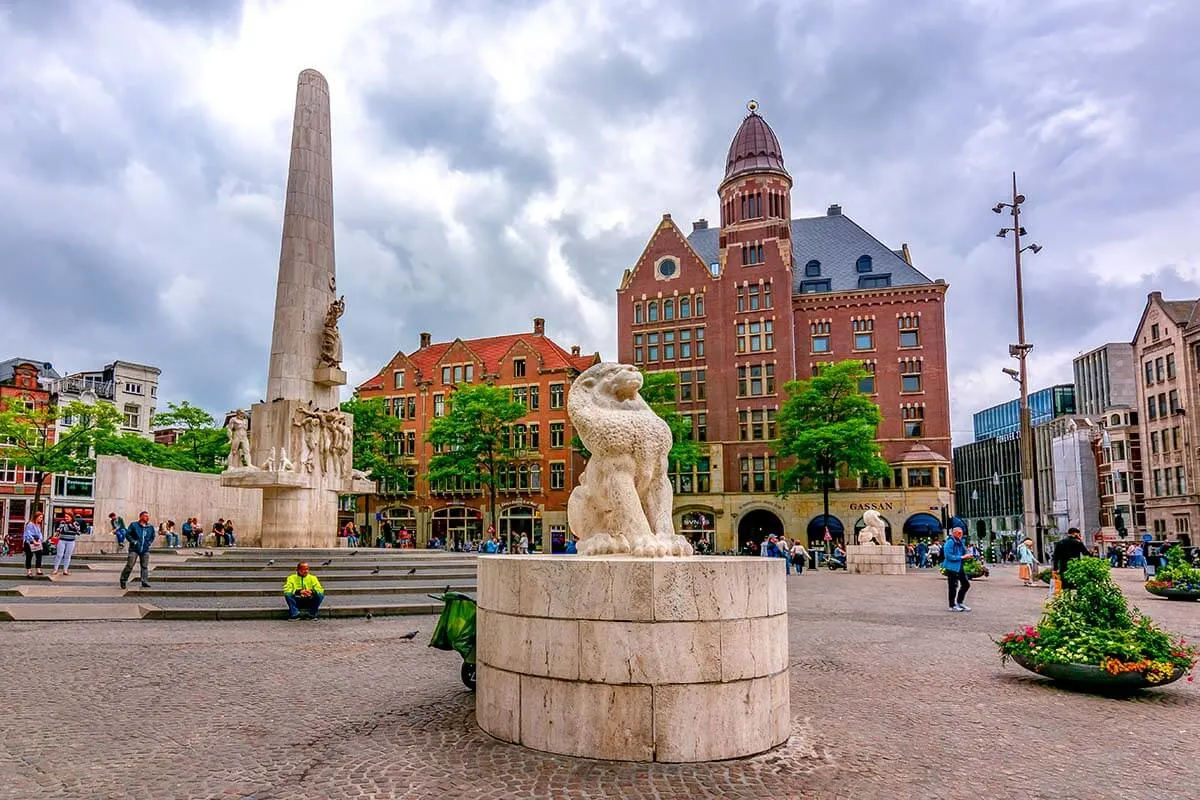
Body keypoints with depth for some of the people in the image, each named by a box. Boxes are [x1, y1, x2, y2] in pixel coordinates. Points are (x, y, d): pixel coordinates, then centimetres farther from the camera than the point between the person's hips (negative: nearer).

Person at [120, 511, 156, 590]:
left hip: (145, 550, 3)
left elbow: (152, 537, 23)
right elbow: (127, 534, 0)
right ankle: (123, 580, 13)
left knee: (145, 566, 0)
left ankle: (145, 582, 0)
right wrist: (134, 542, -9)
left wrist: (149, 543, 8)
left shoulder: (150, 527, 11)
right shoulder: (134, 525, -1)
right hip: (134, 549, -3)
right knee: (129, 565, -5)